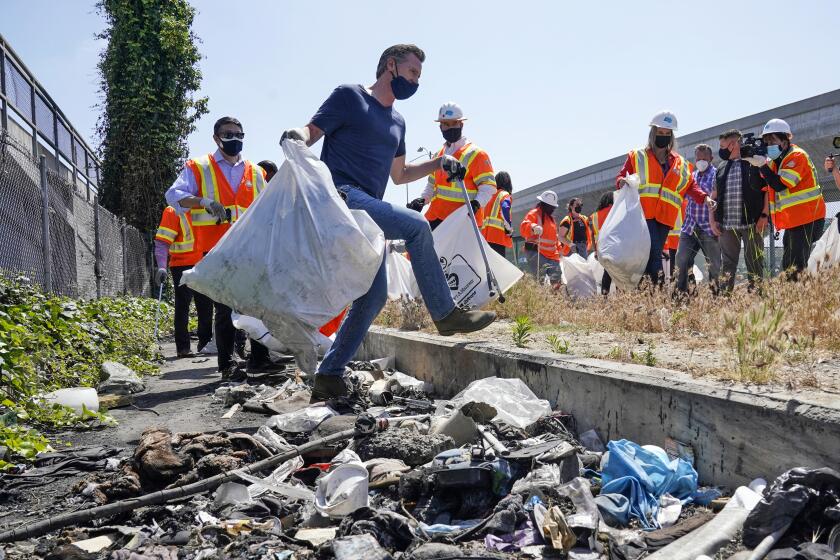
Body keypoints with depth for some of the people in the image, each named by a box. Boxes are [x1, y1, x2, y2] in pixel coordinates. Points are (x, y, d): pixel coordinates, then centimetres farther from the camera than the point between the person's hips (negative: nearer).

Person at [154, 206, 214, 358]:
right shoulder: (173, 212, -8)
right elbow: (162, 241, -14)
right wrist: (162, 267, -26)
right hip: (182, 266, -6)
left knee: (206, 305, 9)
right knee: (183, 306, -3)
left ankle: (205, 342, 23)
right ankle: (183, 347, 4)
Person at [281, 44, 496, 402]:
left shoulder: (397, 122, 24)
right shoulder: (349, 96, 3)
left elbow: (399, 175, 32)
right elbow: (310, 132, -3)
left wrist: (438, 164, 21)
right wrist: (295, 137, -26)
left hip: (366, 209, 9)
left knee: (374, 295, 1)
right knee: (415, 227, -23)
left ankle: (329, 376, 8)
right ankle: (446, 314, -12)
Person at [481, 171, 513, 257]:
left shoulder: (491, 195, 21)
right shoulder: (504, 194, -1)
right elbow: (504, 207, -20)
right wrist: (509, 228, -12)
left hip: (486, 234, 7)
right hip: (498, 235, -7)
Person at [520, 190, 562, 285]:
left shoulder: (550, 218, 24)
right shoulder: (533, 213, -4)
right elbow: (524, 227, -22)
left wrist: (558, 248, 27)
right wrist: (533, 227, -42)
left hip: (552, 255, 9)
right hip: (536, 253, -9)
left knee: (556, 281, 9)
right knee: (538, 280, -20)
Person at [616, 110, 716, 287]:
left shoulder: (679, 163, 19)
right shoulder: (637, 157, 10)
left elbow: (690, 186, 16)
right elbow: (621, 177, 7)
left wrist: (704, 198, -1)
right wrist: (621, 182, -17)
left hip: (665, 218, 4)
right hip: (643, 214, -4)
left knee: (653, 255, 4)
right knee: (654, 253, -19)